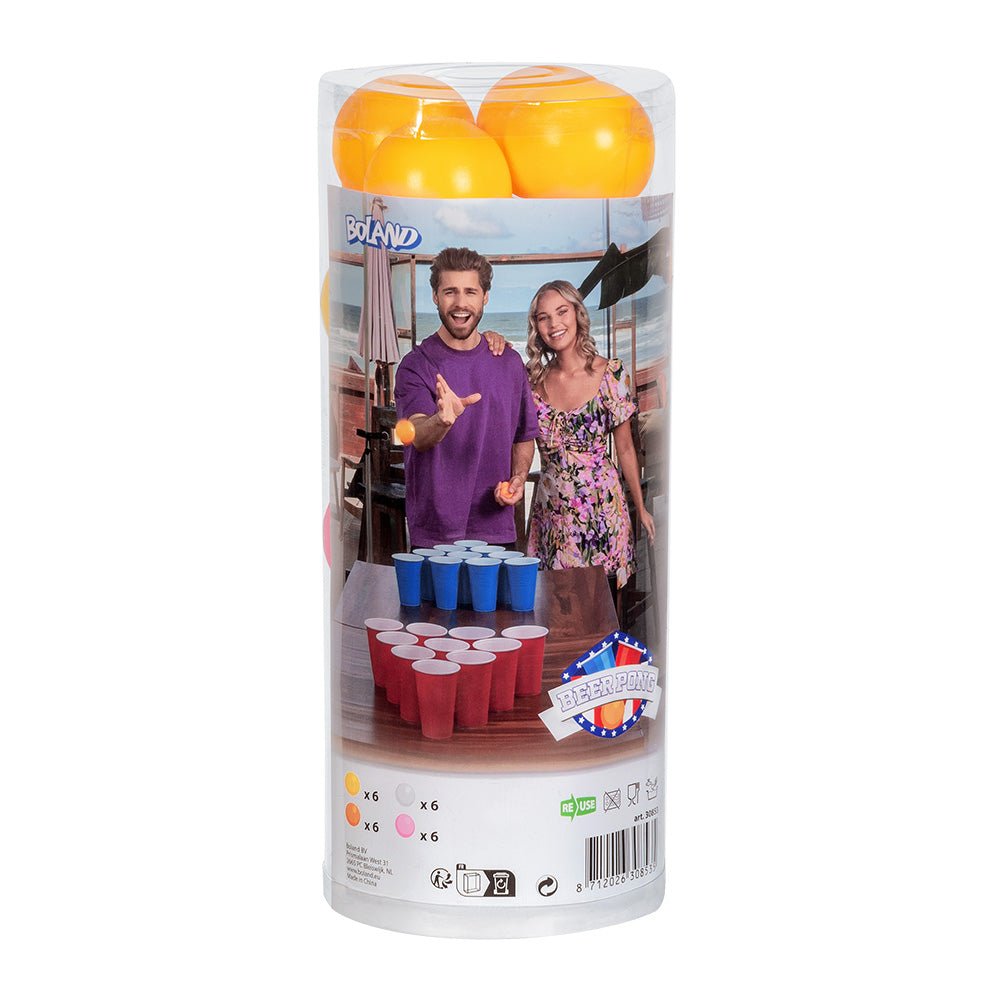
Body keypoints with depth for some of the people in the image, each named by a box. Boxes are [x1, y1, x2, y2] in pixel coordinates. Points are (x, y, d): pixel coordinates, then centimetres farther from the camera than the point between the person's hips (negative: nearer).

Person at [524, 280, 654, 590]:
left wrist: (641, 507, 7)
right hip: (551, 508, 3)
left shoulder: (610, 374, -5)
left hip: (600, 507, -3)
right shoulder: (534, 378, 3)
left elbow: (625, 449, 2)